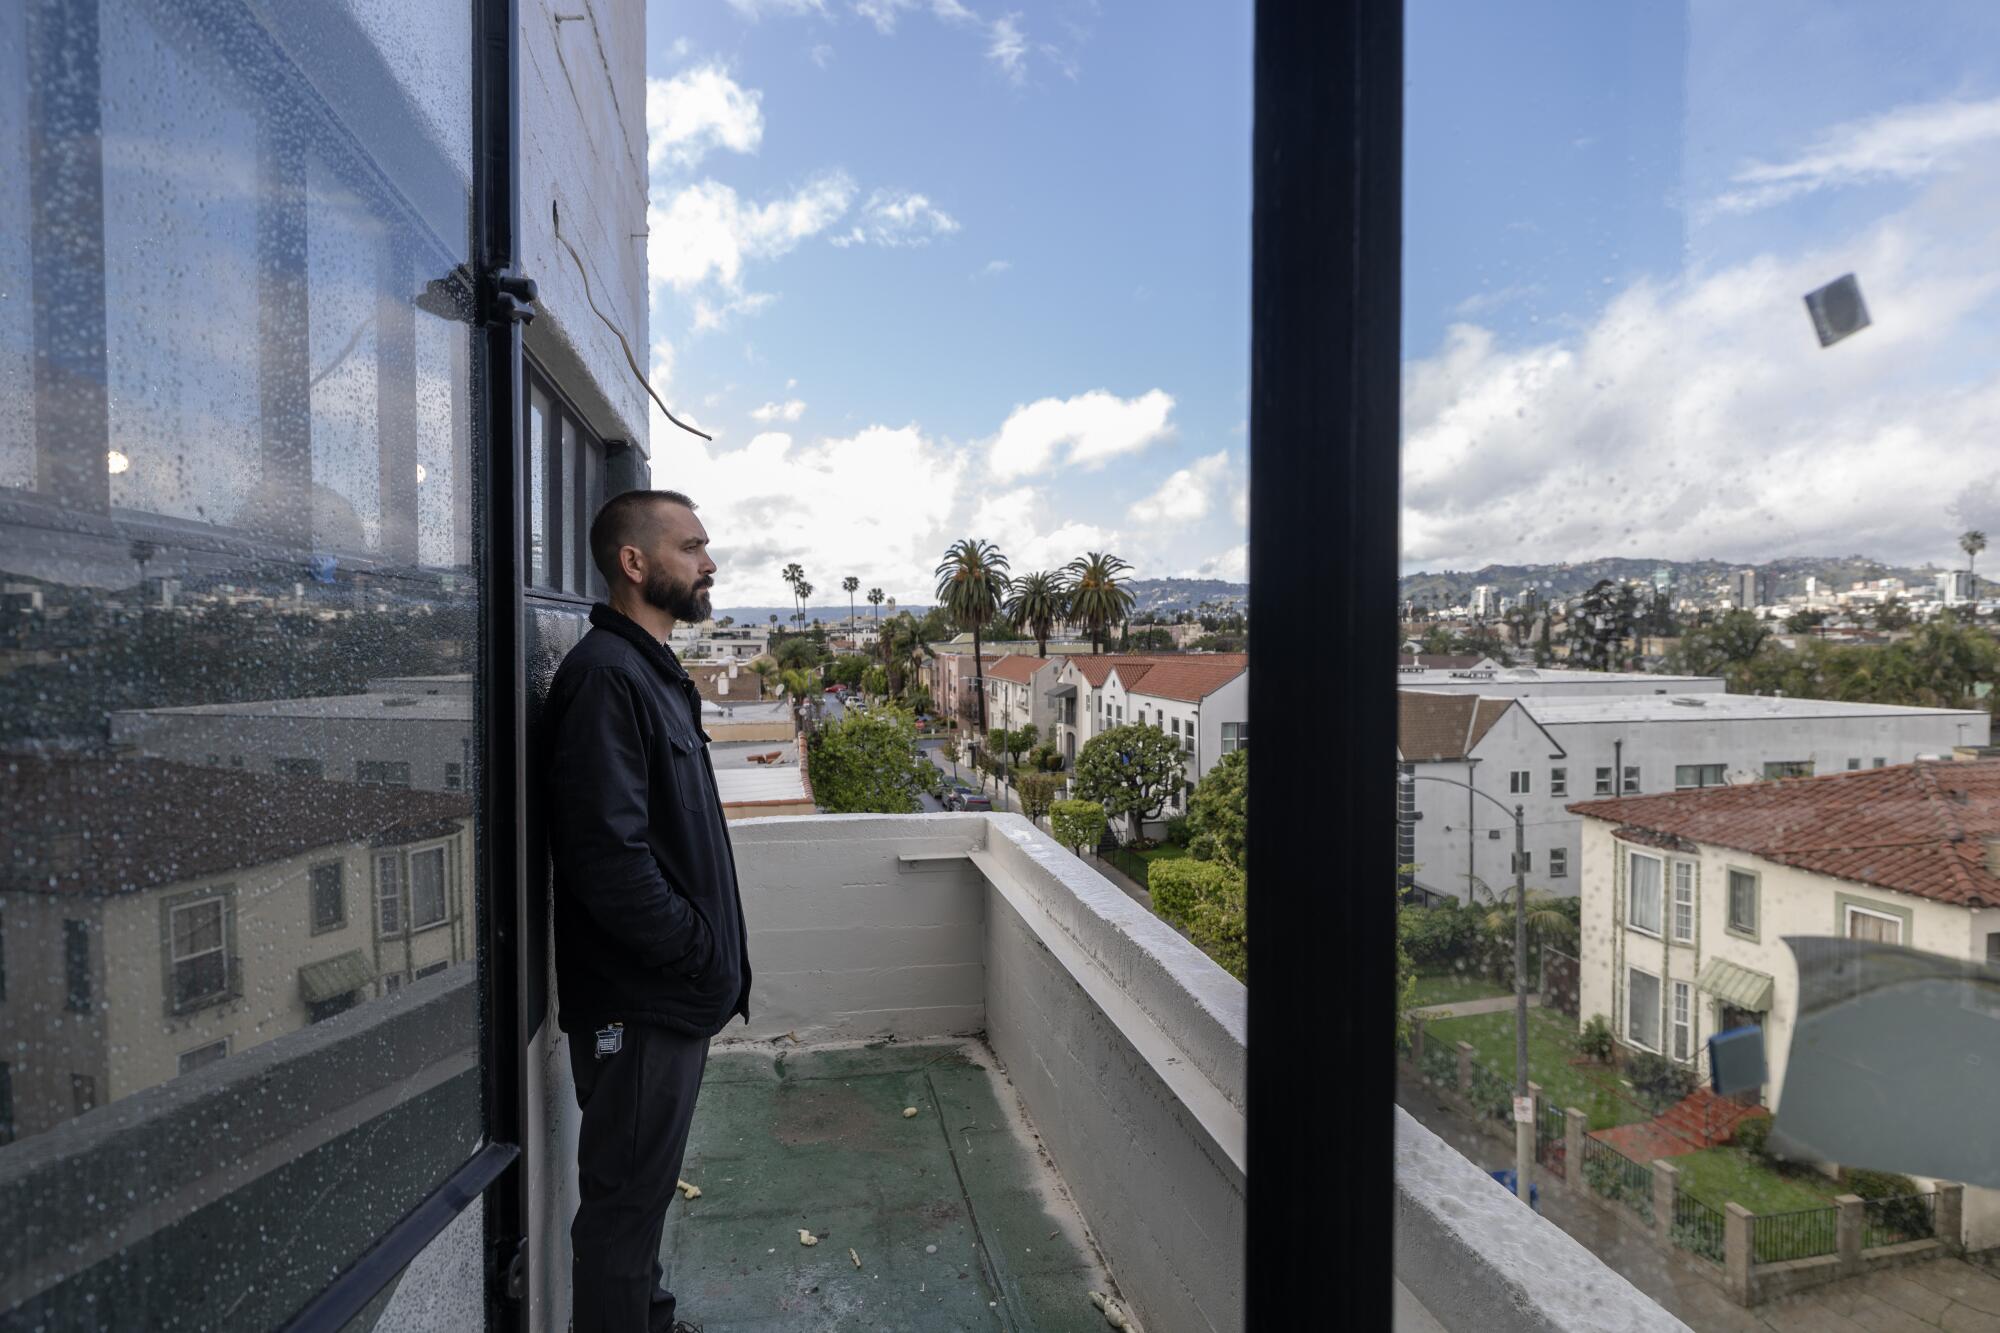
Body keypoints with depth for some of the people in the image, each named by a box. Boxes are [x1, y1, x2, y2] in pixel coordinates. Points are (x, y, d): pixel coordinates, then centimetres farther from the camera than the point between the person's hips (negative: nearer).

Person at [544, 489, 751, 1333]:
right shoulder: (604, 675, -20)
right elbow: (609, 857, -27)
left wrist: (711, 957, 11)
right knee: (625, 1201, 8)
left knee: (643, 1190, 24)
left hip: (672, 994, 9)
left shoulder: (653, 671, 11)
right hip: (639, 1002, -9)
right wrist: (703, 955, -17)